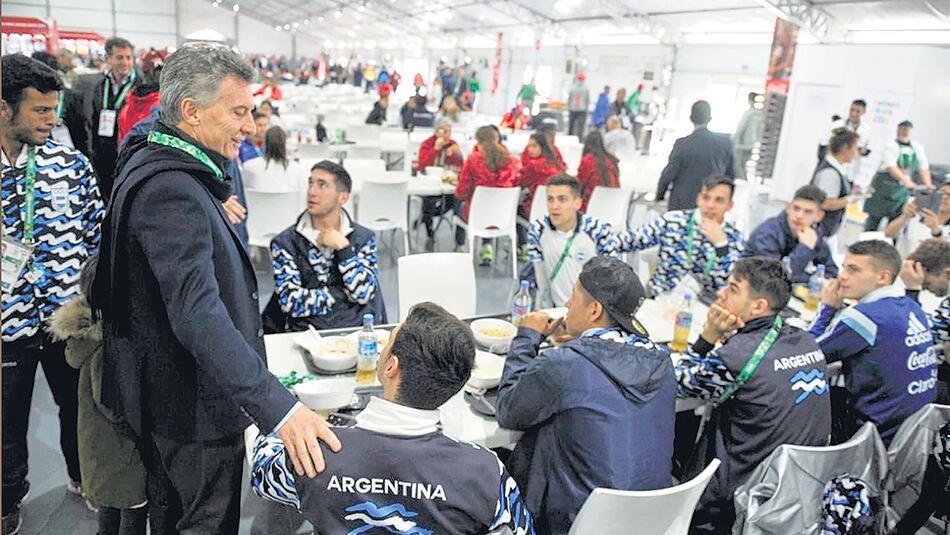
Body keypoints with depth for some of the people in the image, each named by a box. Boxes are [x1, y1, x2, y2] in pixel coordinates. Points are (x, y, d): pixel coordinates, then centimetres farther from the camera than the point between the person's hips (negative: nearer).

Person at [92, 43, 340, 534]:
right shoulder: (170, 191, -28)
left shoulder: (157, 167, 7)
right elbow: (199, 314, -40)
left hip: (170, 399, 10)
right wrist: (279, 409, -43)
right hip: (195, 407, -10)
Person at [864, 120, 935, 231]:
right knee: (874, 217, -1)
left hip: (902, 190, 5)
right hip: (884, 187, -5)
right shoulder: (891, 146, -10)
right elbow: (892, 167, -23)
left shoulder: (917, 148, 7)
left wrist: (928, 184, -13)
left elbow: (923, 167, 4)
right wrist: (907, 181, -35)